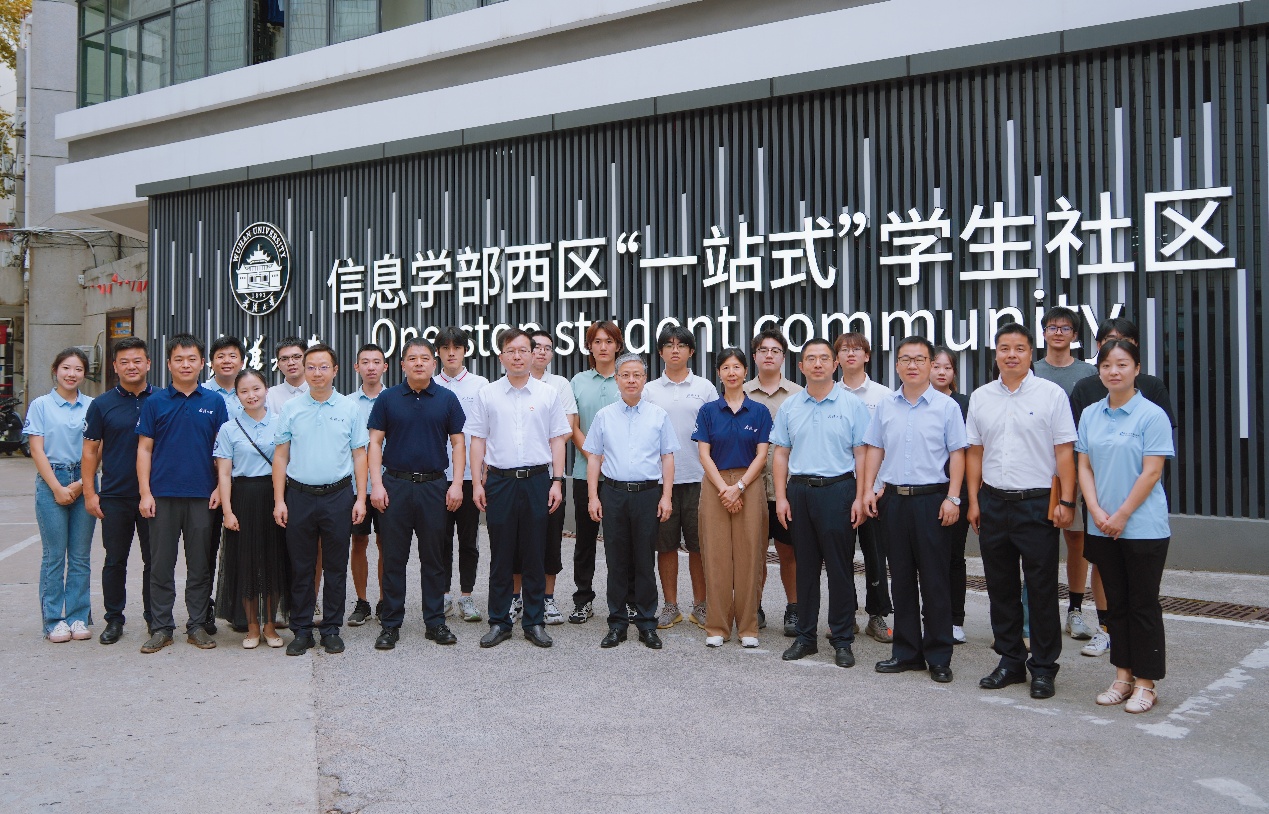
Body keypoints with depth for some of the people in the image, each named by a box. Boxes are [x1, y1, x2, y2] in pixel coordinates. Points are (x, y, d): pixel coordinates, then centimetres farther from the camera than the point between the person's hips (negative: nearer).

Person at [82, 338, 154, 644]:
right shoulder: (102, 404, 3)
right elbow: (90, 450, 5)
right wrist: (90, 492, -2)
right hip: (114, 496, 0)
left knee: (154, 560, 7)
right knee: (115, 561, 8)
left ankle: (154, 618, 18)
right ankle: (114, 620, 19)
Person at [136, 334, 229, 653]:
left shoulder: (214, 402, 5)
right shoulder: (154, 403, 4)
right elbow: (144, 449, 3)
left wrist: (220, 488, -2)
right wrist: (145, 493, -4)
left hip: (202, 496, 0)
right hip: (163, 495, 0)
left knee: (200, 565, 6)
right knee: (161, 565, 5)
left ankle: (198, 626, 16)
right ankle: (161, 627, 14)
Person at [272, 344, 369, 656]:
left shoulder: (349, 408, 4)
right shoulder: (291, 409, 6)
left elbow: (359, 455, 4)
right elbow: (280, 456, 6)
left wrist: (360, 498, -3)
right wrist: (279, 501, -1)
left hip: (338, 496, 0)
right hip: (299, 496, 1)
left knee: (336, 567, 6)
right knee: (301, 567, 6)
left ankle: (332, 630, 16)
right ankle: (302, 631, 16)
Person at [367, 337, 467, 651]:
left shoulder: (447, 399, 5)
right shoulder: (387, 399, 4)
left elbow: (457, 443, 5)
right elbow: (375, 442, 3)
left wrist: (456, 483, -4)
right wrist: (376, 484, -7)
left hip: (435, 486, 1)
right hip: (395, 485, 0)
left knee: (434, 557, 7)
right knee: (393, 558, 3)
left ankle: (435, 622, 16)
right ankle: (390, 624, 12)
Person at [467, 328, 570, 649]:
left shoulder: (548, 394, 6)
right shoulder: (487, 394, 6)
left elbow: (557, 441, 6)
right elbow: (477, 440, 6)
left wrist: (557, 482, -2)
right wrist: (477, 483, 0)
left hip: (537, 480, 0)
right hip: (499, 481, 0)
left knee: (535, 555, 5)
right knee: (500, 556, 5)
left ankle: (534, 622, 15)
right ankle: (499, 622, 15)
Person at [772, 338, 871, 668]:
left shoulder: (852, 404, 0)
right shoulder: (789, 406, 9)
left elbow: (861, 455, -1)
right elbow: (781, 455, 10)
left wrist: (860, 498, -8)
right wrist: (781, 497, 2)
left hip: (838, 490, -3)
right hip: (799, 491, 3)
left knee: (840, 567, 1)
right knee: (805, 566, 10)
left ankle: (842, 640, 11)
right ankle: (805, 637, 19)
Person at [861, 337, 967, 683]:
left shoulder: (946, 406, -1)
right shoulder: (885, 407, 9)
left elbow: (957, 454, -3)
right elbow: (874, 449, 13)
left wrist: (952, 498, -11)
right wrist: (868, 490, 4)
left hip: (932, 499, -4)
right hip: (893, 499, 4)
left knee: (934, 580, 1)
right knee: (901, 578, 10)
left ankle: (939, 657, 10)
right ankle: (906, 651, 20)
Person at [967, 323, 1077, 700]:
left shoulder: (1051, 394, -2)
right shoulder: (980, 397, 9)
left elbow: (1064, 452, -5)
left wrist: (1066, 502, -10)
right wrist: (973, 500, 6)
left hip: (1037, 503, -4)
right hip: (993, 503, 4)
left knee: (1042, 590, 2)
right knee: (1000, 588, 11)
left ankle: (1043, 668, 13)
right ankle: (1010, 662, 23)